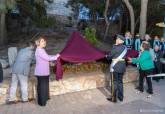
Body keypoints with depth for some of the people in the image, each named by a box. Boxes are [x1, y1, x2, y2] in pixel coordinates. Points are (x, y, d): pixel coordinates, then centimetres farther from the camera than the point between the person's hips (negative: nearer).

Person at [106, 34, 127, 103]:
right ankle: (120, 97, 25)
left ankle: (114, 98, 10)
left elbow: (110, 56, -10)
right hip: (122, 66, 7)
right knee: (120, 81, 16)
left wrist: (107, 56, 11)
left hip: (115, 66, -6)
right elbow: (123, 56, 10)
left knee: (114, 82, 2)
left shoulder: (115, 47, -14)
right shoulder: (125, 48, 6)